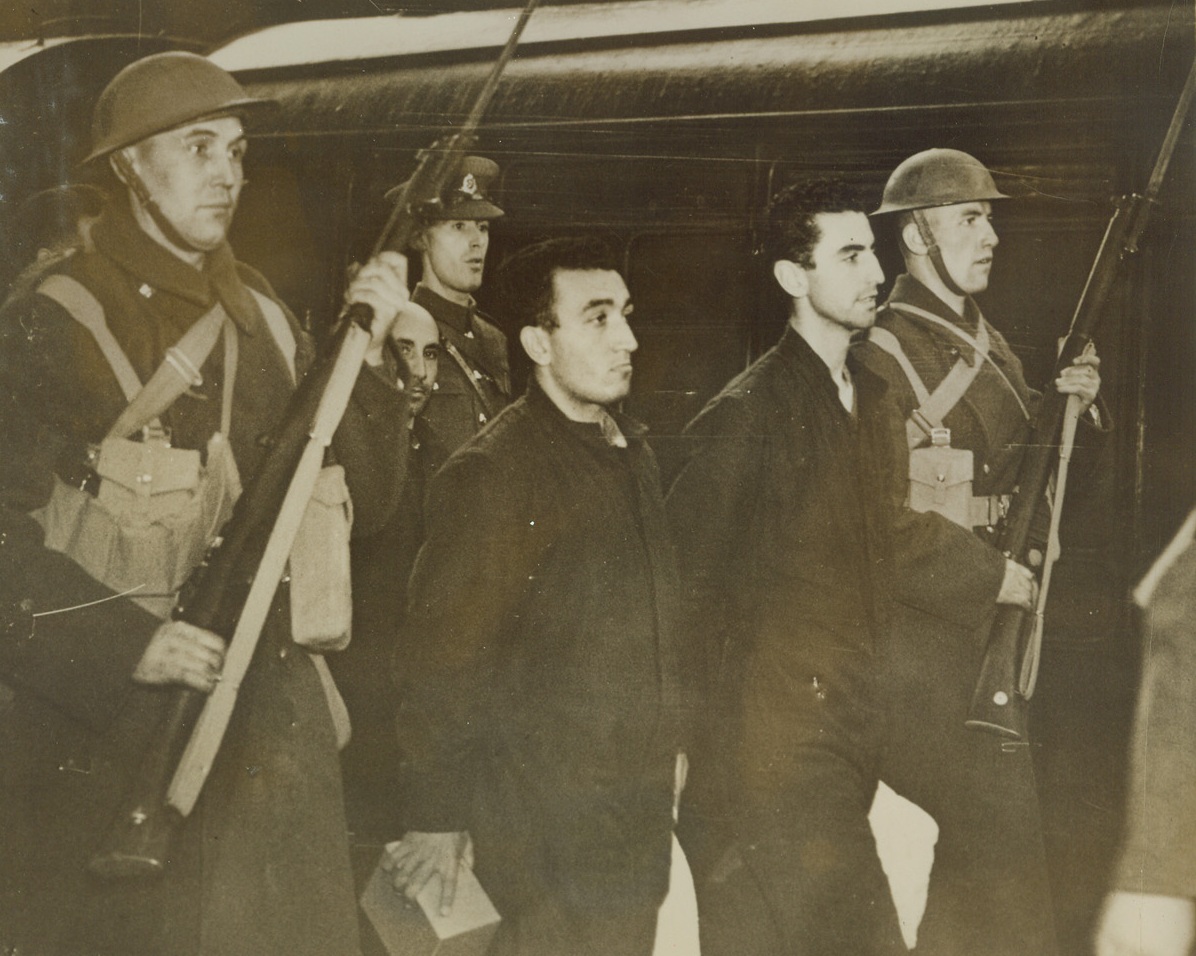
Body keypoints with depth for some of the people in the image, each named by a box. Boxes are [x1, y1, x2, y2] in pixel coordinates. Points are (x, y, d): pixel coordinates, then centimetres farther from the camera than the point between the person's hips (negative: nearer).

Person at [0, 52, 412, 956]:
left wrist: (366, 356, -5)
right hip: (103, 732, -5)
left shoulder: (265, 322, 11)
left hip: (270, 731, 5)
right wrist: (128, 642, -21)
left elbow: (363, 502, 8)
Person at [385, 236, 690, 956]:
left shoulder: (633, 451, 11)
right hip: (547, 835, -8)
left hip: (638, 816, 8)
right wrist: (439, 816, -13)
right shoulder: (492, 473, -16)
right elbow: (441, 659, -16)